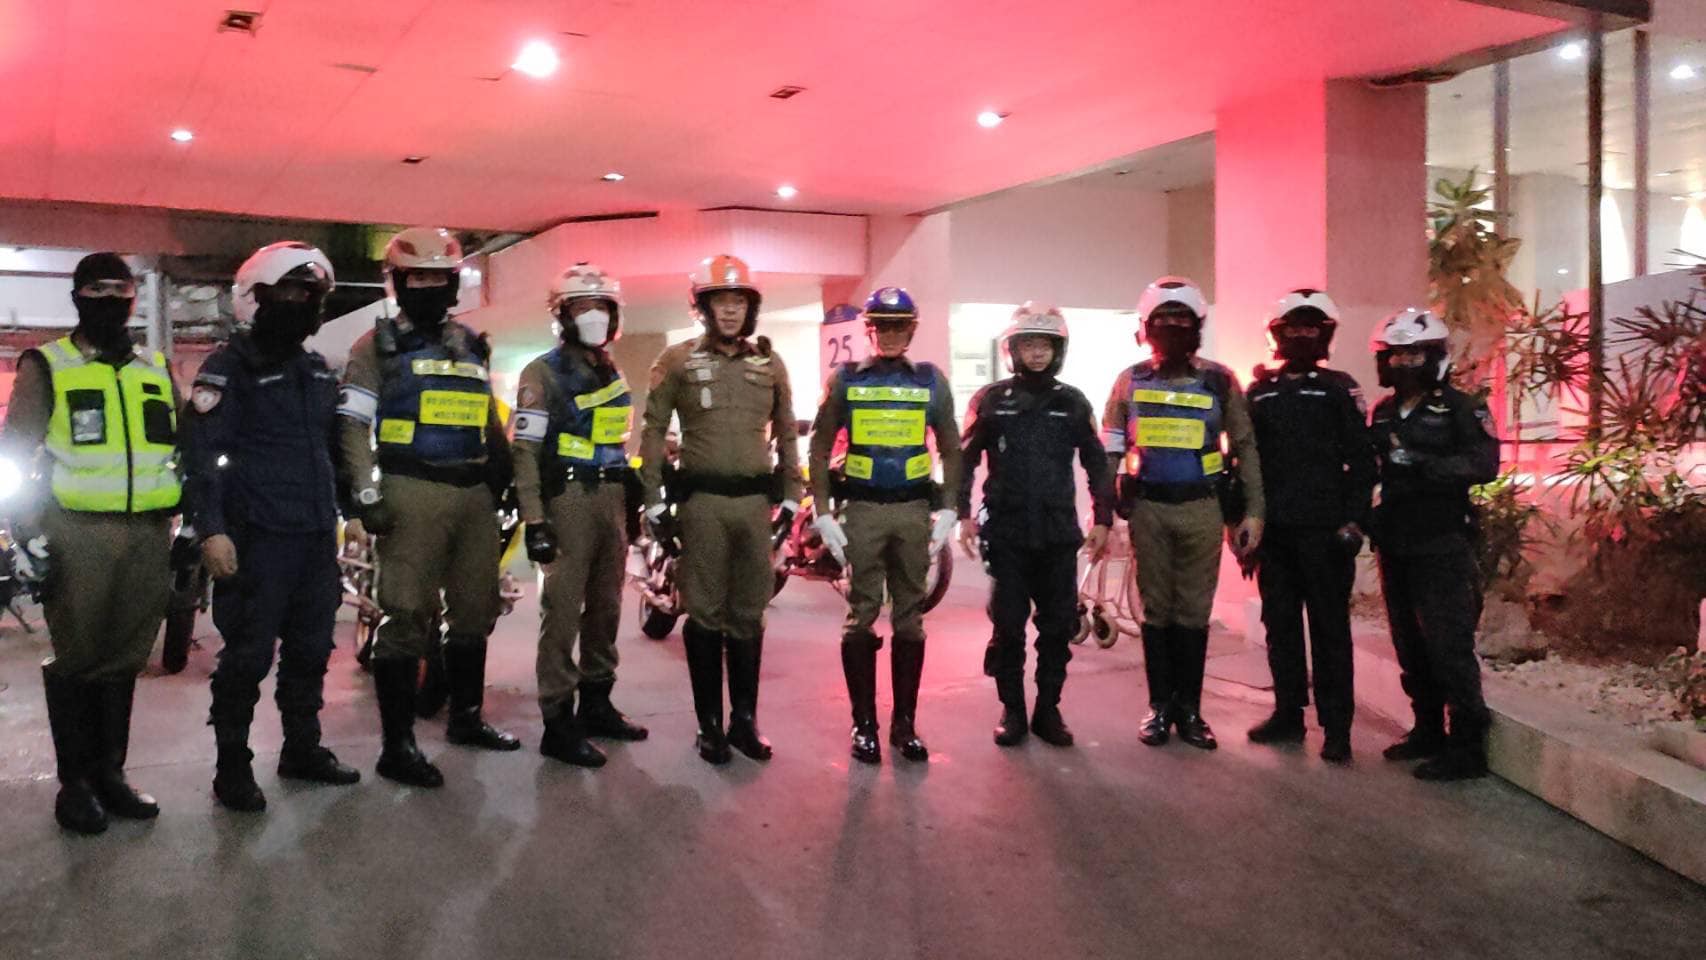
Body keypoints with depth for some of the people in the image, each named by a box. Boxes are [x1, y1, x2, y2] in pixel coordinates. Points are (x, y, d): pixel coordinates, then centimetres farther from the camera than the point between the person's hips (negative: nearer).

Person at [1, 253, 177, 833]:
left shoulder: (158, 370, 15)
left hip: (147, 535, 3)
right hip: (76, 535, -3)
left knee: (125, 659, 9)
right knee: (77, 660, 1)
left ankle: (109, 772, 20)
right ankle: (74, 781, 13)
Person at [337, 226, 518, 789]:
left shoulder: (469, 346, 19)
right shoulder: (377, 346, 2)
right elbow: (354, 426, -5)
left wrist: (505, 478, 20)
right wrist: (366, 498, -13)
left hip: (475, 494, 6)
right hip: (412, 495, -6)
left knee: (476, 610, 14)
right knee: (408, 617, -7)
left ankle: (466, 717, 30)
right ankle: (397, 745, -1)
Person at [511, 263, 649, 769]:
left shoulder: (614, 373, 18)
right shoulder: (545, 372, -3)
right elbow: (526, 450, -10)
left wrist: (635, 501, 20)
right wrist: (533, 519, -17)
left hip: (613, 497, 7)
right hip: (569, 498, -7)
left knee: (606, 606, 12)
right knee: (564, 610, -6)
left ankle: (596, 703, 24)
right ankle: (558, 722, -2)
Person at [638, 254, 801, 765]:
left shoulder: (769, 362, 9)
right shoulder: (677, 360, 1)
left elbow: (786, 432, 15)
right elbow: (653, 431, 2)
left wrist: (791, 494, 10)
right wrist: (653, 501, -3)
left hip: (755, 498, 3)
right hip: (701, 499, -3)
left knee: (749, 613, 8)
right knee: (705, 613, 3)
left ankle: (745, 719, 17)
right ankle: (709, 723, 12)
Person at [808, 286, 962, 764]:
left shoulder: (931, 380, 7)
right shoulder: (845, 378, 4)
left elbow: (950, 450, 11)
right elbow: (820, 448, 4)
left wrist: (948, 511, 2)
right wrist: (822, 514, -4)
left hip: (914, 509, 2)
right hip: (862, 510, -1)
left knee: (909, 617, 6)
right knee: (861, 617, 1)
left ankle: (905, 722, 15)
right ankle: (863, 724, 9)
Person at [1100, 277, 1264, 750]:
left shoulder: (1219, 381, 1)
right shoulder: (1131, 381, 5)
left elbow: (1245, 447, 5)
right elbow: (1110, 449, 8)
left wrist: (1253, 511, 1)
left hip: (1201, 507, -1)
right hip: (1148, 507, 1)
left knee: (1193, 610, 4)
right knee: (1156, 608, 8)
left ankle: (1189, 708, 15)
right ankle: (1160, 706, 18)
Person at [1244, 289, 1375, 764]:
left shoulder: (1340, 389, 1)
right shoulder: (1260, 392, 11)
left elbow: (1361, 461, -2)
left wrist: (1353, 521, -10)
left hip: (1324, 530, -4)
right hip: (1274, 529, 4)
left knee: (1329, 627, 0)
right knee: (1280, 623, 10)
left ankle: (1336, 726, 6)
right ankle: (1288, 714, 21)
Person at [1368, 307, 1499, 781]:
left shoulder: (1461, 408, -6)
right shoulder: (1383, 412, 13)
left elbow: (1484, 464, -18)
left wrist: (1420, 463, -27)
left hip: (1442, 547, -6)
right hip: (1395, 546, 6)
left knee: (1449, 645, -7)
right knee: (1411, 646, 13)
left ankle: (1467, 745, 1)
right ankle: (1428, 731, 25)